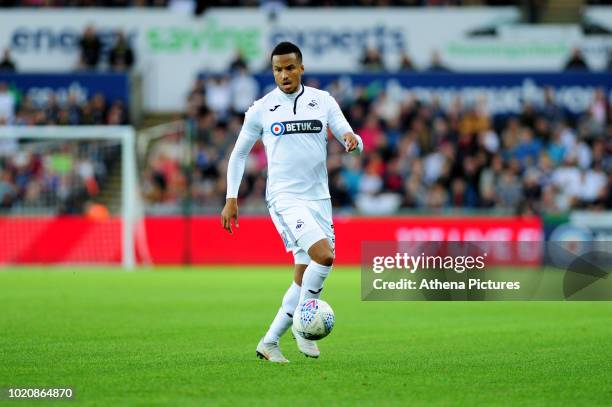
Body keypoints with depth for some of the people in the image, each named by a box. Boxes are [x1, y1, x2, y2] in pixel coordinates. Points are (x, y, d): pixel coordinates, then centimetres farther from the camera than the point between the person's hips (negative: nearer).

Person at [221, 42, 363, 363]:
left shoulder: (323, 101, 6)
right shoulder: (261, 110, 2)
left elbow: (353, 143, 3)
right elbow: (239, 153, 12)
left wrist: (352, 140, -21)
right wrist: (231, 199, 5)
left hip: (319, 198, 4)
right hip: (284, 198, -4)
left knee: (304, 277, 4)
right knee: (324, 255, -25)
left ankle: (269, 343, 15)